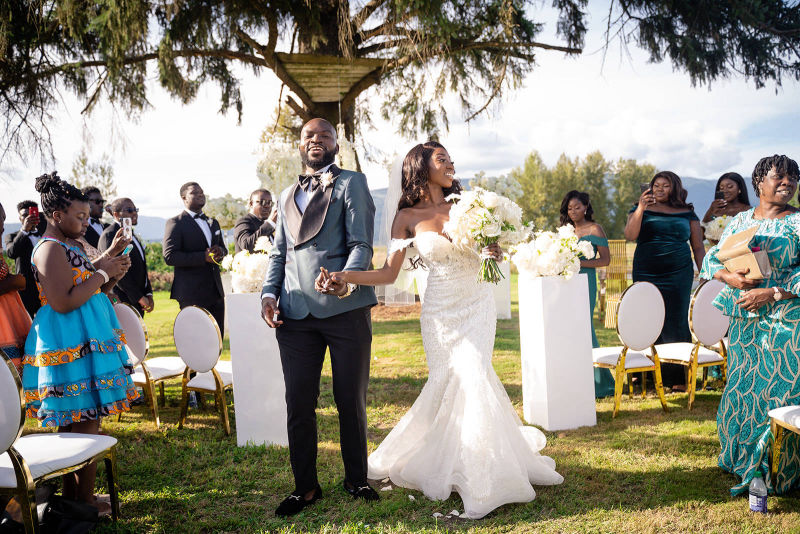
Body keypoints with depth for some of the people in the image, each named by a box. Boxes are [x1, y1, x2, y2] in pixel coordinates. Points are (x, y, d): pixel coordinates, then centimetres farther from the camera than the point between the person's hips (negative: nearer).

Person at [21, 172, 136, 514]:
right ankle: (85, 503, 4)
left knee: (71, 425, 14)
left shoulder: (68, 246, 16)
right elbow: (63, 302, -22)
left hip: (84, 341, 10)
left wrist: (109, 260, 11)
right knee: (85, 426, -5)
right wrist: (102, 273, -15)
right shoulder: (50, 249, -14)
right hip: (71, 344, -10)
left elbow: (84, 285, 25)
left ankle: (71, 496, 22)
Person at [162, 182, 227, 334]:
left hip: (216, 293, 7)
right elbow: (170, 256, -14)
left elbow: (223, 249, 26)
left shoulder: (213, 223, 19)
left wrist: (220, 251, 0)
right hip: (192, 294, -7)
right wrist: (204, 257, -20)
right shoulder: (175, 223, -4)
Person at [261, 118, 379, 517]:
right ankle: (305, 487, 18)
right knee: (298, 403, 3)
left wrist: (346, 278, -24)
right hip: (295, 314, 4)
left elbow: (362, 244, -5)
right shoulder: (288, 196, 23)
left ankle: (356, 480, 22)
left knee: (351, 401, 5)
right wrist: (269, 292, 6)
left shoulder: (351, 184, 6)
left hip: (346, 309, -4)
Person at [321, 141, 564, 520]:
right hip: (440, 310, -1)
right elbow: (389, 273, -6)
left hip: (477, 303, 1)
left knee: (471, 376, -7)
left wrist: (496, 254, -10)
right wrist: (343, 276, -19)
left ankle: (479, 476, 9)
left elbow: (489, 247, 14)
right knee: (446, 382, 1)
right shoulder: (408, 216, -2)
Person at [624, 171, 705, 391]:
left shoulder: (687, 213, 12)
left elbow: (698, 247, 12)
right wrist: (641, 208, -17)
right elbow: (630, 235, -7)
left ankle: (678, 378, -1)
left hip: (679, 275, 0)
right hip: (647, 274, 0)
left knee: (676, 323, -4)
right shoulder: (641, 210, 9)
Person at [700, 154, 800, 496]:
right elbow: (711, 258, 10)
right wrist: (729, 277, -11)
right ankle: (742, 461, 25)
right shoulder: (741, 221, 11)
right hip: (745, 322, 4)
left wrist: (769, 294, -18)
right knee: (741, 388, 9)